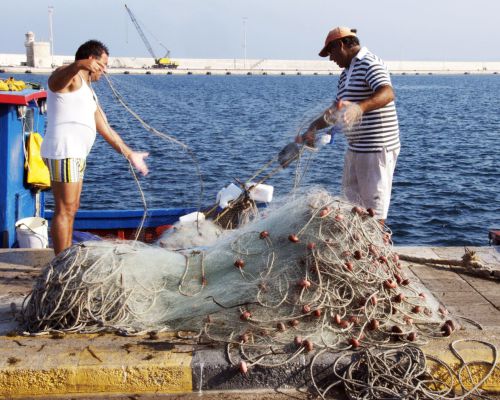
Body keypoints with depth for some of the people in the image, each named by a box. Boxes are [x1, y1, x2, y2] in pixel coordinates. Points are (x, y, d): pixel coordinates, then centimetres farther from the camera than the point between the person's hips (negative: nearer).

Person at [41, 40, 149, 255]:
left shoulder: (88, 92, 24)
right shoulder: (68, 76, -4)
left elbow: (105, 128, 28)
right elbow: (62, 74, -32)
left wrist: (129, 154, 31)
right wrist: (80, 64, -54)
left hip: (75, 155, 10)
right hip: (63, 152, -10)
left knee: (71, 209, 17)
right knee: (65, 211, -9)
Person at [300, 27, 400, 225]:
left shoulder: (369, 63, -13)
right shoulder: (346, 73, 19)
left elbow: (387, 93, -31)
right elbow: (336, 109, 24)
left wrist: (360, 107, -47)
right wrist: (312, 128, 15)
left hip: (377, 147, -10)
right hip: (355, 149, 10)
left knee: (375, 204, -5)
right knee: (353, 202, 15)